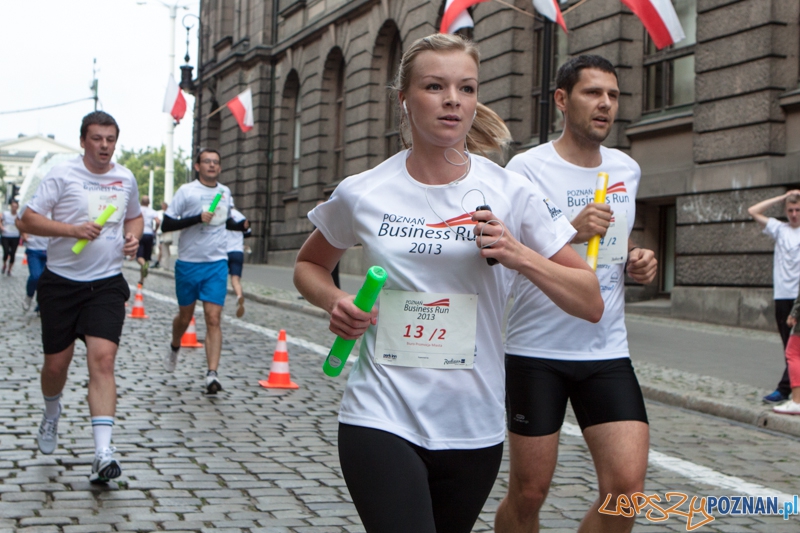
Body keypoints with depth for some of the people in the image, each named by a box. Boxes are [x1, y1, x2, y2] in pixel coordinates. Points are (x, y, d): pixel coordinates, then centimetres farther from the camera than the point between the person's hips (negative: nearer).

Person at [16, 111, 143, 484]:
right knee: (56, 363, 7)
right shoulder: (62, 175, -5)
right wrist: (73, 229, -21)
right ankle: (52, 415, 42)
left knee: (102, 358, -15)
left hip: (107, 283, 1)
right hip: (61, 282, -1)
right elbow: (28, 220, -9)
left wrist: (133, 237, 4)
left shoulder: (126, 179, 8)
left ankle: (103, 451, -20)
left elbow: (134, 216, 26)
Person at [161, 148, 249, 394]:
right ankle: (174, 347, 47)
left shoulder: (225, 193, 9)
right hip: (188, 263, -1)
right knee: (185, 315, 14)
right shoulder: (186, 191, -5)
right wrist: (197, 219, -20)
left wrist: (242, 225, 6)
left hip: (217, 264, 1)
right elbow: (166, 225, -9)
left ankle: (212, 374, -16)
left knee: (213, 318, -11)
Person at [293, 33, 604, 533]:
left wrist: (520, 255, -18)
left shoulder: (511, 193, -4)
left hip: (474, 430, 2)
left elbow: (591, 303, -2)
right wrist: (335, 300, -5)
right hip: (381, 421, -1)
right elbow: (309, 265, 17)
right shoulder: (361, 194, -2)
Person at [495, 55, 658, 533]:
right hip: (537, 352, -4)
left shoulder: (628, 170, 11)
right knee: (528, 494, 3)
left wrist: (636, 261, 3)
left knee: (627, 486, -7)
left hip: (608, 352, 4)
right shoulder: (527, 168, -8)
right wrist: (571, 233, -25)